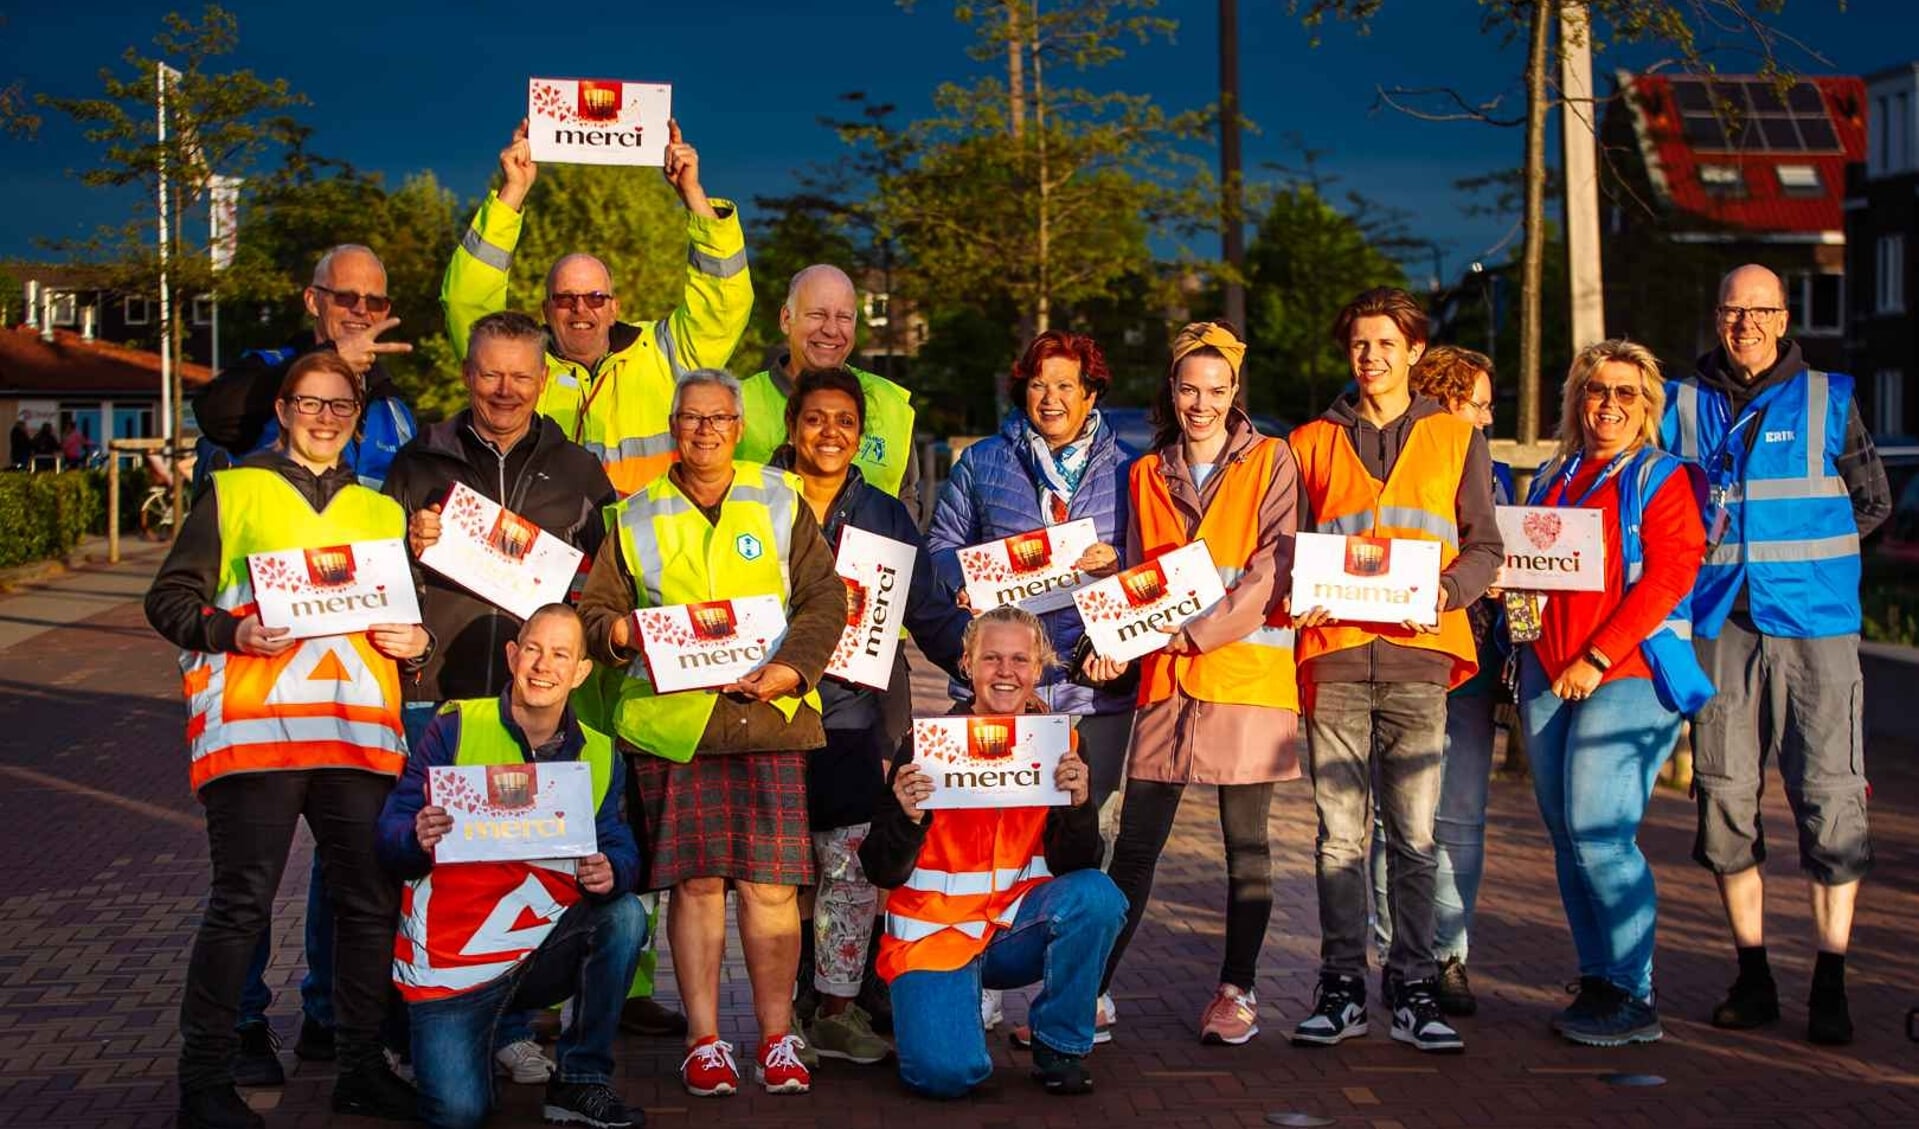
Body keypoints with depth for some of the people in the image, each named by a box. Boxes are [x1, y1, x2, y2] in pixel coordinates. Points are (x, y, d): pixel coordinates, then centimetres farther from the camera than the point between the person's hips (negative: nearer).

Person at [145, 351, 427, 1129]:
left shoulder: (383, 511, 23)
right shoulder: (234, 493, 11)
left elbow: (412, 611, 29)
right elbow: (168, 598, 6)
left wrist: (417, 642, 6)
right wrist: (231, 631, -13)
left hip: (361, 729, 4)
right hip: (253, 724, -4)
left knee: (371, 900, 3)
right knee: (241, 902, -6)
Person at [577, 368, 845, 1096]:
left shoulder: (781, 502, 11)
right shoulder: (635, 516, 14)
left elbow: (824, 599, 6)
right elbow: (595, 604, 12)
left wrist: (792, 665, -10)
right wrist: (613, 632, -12)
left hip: (768, 715, 0)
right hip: (669, 724, 0)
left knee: (770, 883, -4)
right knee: (694, 882, -1)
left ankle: (777, 1038, 7)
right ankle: (704, 1041, 8)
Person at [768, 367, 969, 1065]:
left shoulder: (886, 516, 13)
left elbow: (929, 613, 10)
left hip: (854, 717, 2)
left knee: (852, 862, -5)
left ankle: (835, 1009, 5)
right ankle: (790, 1012, 8)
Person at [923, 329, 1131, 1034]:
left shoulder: (1125, 469, 12)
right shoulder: (983, 462, 12)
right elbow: (942, 546, 12)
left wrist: (1116, 564, -9)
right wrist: (968, 587, -7)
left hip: (1098, 671, 1)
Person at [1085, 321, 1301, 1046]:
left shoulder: (1271, 462, 3)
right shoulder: (1148, 476, 16)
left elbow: (1276, 564, -7)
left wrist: (1201, 630, -15)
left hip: (1247, 669, -3)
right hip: (1165, 679, 3)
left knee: (1246, 841, 4)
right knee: (1135, 843, 2)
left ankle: (1237, 992, 13)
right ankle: (1091, 988, 7)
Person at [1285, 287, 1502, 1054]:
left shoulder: (1456, 438, 14)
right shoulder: (1312, 443, 17)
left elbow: (1485, 545, 10)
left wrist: (1446, 591, -10)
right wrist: (1292, 595, -3)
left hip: (1418, 653, -1)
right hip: (1334, 651, 1)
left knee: (1415, 833, -3)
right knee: (1339, 833, 0)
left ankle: (1413, 991, 3)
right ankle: (1342, 988, 6)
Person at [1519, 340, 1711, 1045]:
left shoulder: (1661, 478, 0)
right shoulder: (1553, 478, 19)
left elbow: (1668, 575, -11)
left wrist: (1596, 658, -15)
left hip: (1628, 675, -6)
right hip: (1548, 677, 7)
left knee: (1598, 833, -13)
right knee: (1567, 837, 5)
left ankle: (1634, 998, -5)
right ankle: (1597, 982, 13)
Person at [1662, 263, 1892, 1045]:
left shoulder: (1828, 400, 6)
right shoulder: (1684, 404, 9)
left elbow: (1873, 501, 11)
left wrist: (1800, 545, 3)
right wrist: (1716, 559, 2)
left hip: (1812, 624, -2)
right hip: (1719, 624, 2)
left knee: (1829, 795, -7)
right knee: (1724, 792, 3)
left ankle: (1831, 985, 0)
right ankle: (1753, 976, 15)